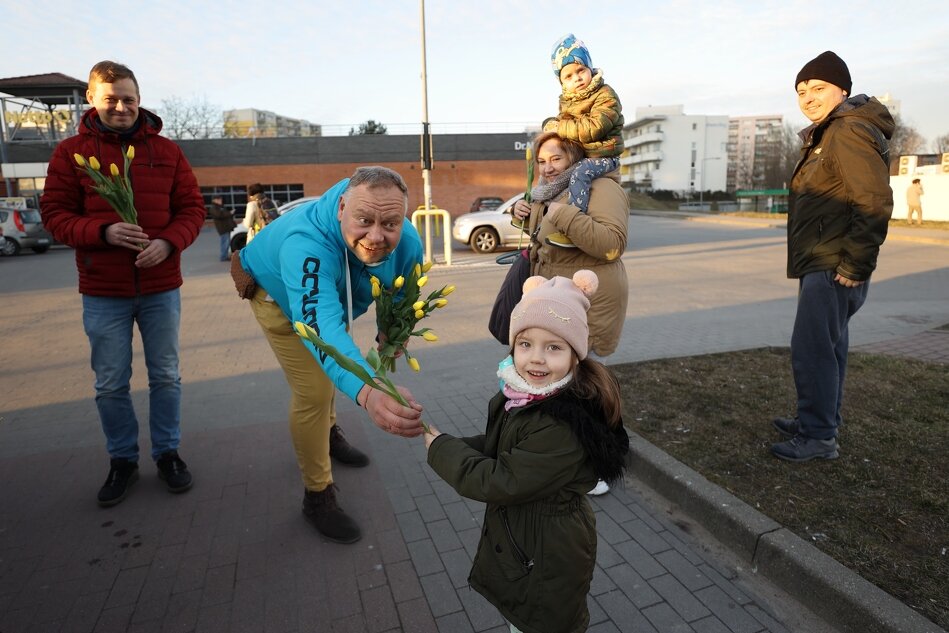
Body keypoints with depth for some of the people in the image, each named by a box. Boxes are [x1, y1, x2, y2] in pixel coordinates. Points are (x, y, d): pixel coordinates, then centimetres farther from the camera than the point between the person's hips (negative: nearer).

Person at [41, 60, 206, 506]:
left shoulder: (166, 150, 4)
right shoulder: (70, 152, 1)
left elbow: (192, 208, 2)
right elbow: (55, 214, -1)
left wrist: (169, 241, -16)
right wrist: (104, 232, -20)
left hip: (161, 288, 1)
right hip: (103, 293, 0)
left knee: (165, 377, 11)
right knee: (110, 385, 9)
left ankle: (167, 453, 28)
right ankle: (122, 460, 28)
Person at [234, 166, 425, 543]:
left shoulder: (407, 244, -31)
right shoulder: (306, 243, -49)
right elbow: (320, 325, -64)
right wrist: (367, 392, -80)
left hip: (334, 294, 6)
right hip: (277, 292, -5)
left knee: (332, 367, 24)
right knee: (313, 389, -12)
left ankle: (328, 433, 55)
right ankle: (317, 496, 9)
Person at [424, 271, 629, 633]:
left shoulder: (564, 425, -35)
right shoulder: (522, 393, -9)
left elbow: (501, 482, -29)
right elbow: (498, 448, 6)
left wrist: (443, 450, -18)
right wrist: (455, 447, -11)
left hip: (547, 559, -7)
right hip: (516, 541, 7)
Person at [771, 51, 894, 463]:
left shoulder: (849, 131, -12)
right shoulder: (826, 134, 20)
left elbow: (875, 202, -21)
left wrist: (856, 264, -21)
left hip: (834, 269, -11)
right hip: (820, 265, 11)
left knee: (812, 350, -6)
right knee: (826, 348, 16)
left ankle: (818, 437, 4)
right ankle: (816, 422, 28)